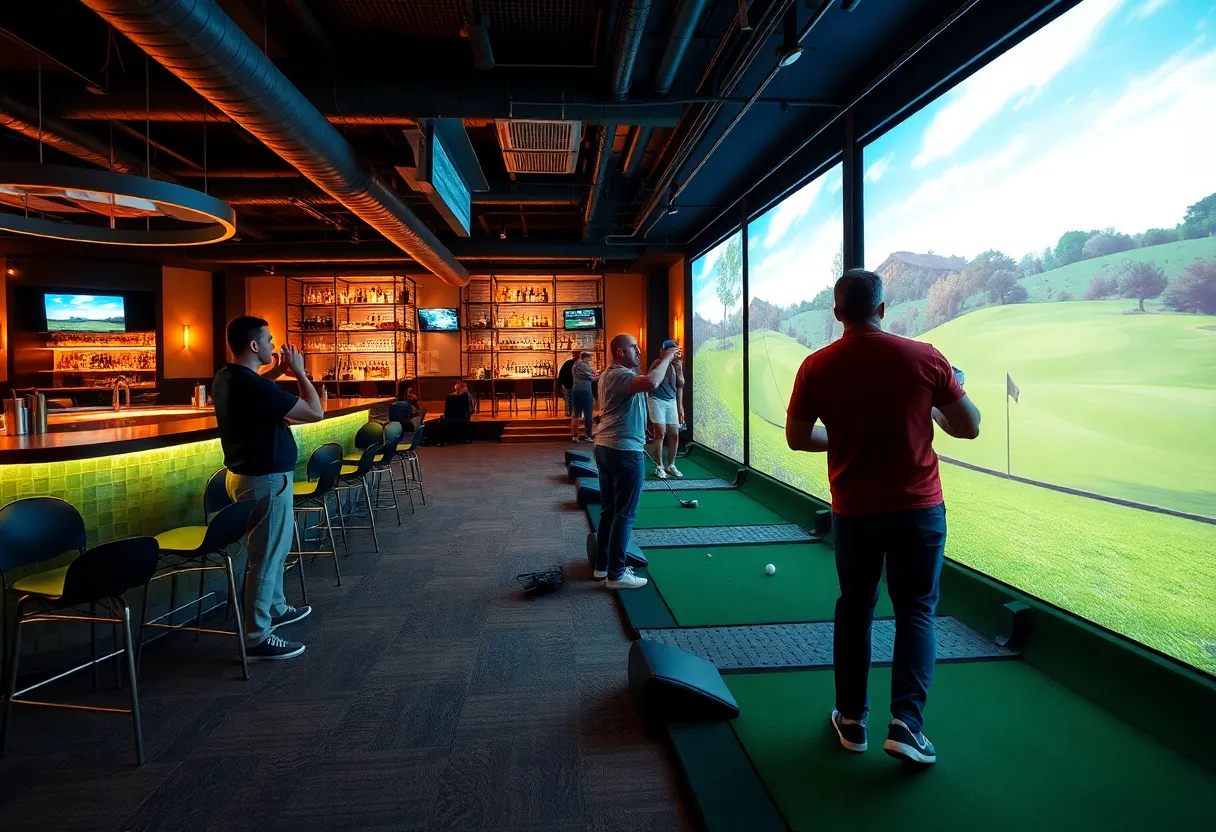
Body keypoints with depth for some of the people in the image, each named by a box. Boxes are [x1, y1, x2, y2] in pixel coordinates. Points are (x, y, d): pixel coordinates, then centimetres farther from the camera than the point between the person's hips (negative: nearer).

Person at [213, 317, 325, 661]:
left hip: (245, 474, 10)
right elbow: (315, 412, -21)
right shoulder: (252, 386, -26)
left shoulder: (226, 378, 4)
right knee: (267, 556, 0)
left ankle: (275, 608, 41)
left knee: (274, 548, 25)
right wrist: (299, 371, -10)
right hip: (266, 480, -10)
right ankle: (257, 638, 10)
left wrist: (273, 373, 15)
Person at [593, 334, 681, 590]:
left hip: (606, 448, 11)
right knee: (625, 514, -2)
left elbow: (644, 379, 27)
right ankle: (616, 574, 6)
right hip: (625, 452, -11)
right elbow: (651, 383, -35)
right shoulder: (619, 375, -18)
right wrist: (666, 359, -20)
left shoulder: (612, 374, 16)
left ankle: (602, 566, 25)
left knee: (608, 510, 16)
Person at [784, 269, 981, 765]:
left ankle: (852, 718, 24)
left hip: (853, 509, 1)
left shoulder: (817, 367, -6)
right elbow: (969, 428, -1)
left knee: (855, 608, 16)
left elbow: (796, 438, 0)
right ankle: (906, 721, 4)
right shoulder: (924, 358, -7)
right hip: (918, 506, -1)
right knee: (916, 611, 12)